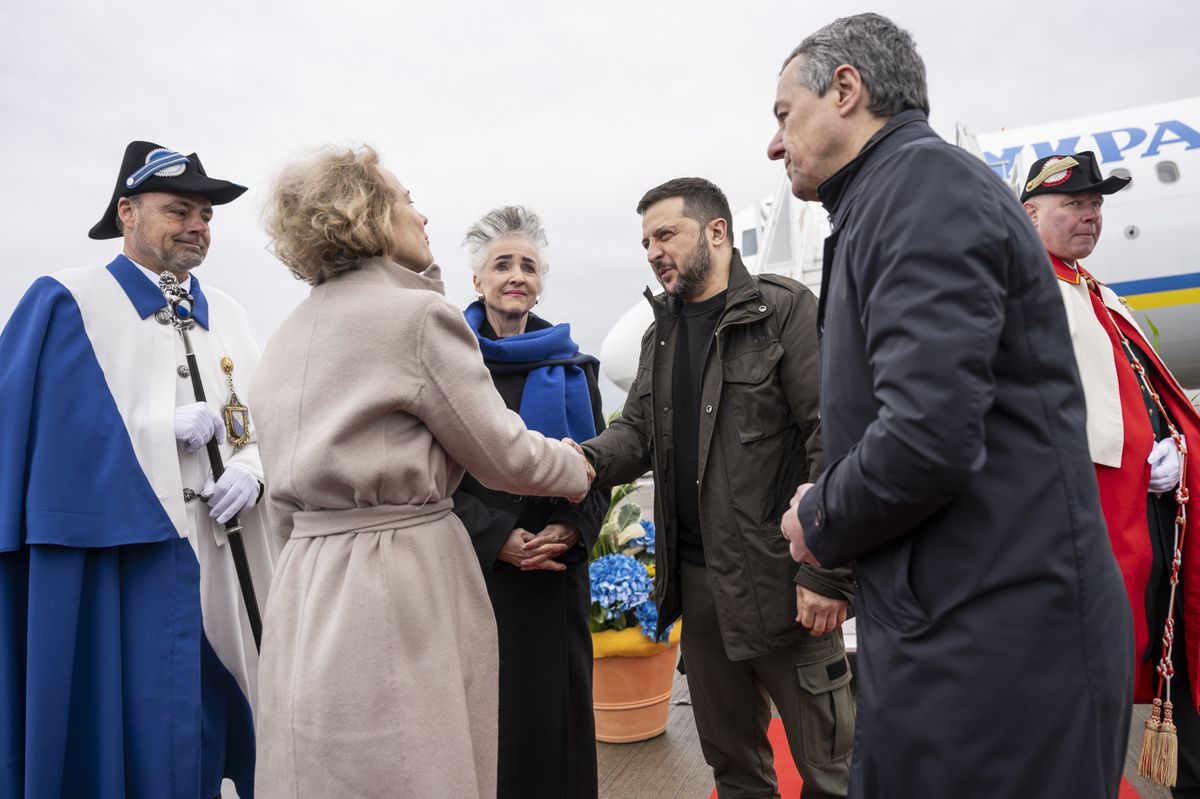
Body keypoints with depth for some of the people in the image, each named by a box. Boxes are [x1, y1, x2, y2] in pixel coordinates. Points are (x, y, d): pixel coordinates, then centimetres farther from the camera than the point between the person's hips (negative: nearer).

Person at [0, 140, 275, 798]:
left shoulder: (228, 315, 13)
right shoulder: (65, 301, -1)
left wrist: (250, 473, -8)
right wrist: (169, 428, -11)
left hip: (225, 564, 5)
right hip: (120, 554, -4)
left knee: (213, 721, 12)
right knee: (136, 733, 3)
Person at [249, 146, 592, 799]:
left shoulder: (289, 333, 12)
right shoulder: (419, 314, -13)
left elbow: (283, 505, 16)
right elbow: (501, 454, -8)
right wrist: (577, 469, 9)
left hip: (304, 592, 8)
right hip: (403, 590, -8)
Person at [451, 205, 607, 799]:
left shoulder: (572, 366, 8)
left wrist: (571, 528, -9)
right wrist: (497, 537, -13)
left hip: (557, 569, 2)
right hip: (474, 567, -2)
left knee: (557, 704, 9)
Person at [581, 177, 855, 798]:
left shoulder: (785, 311, -8)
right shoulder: (660, 334, 13)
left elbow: (833, 442, -13)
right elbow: (636, 430, 12)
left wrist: (827, 574, -17)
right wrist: (589, 460, -11)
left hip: (778, 578, -6)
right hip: (695, 577, 6)